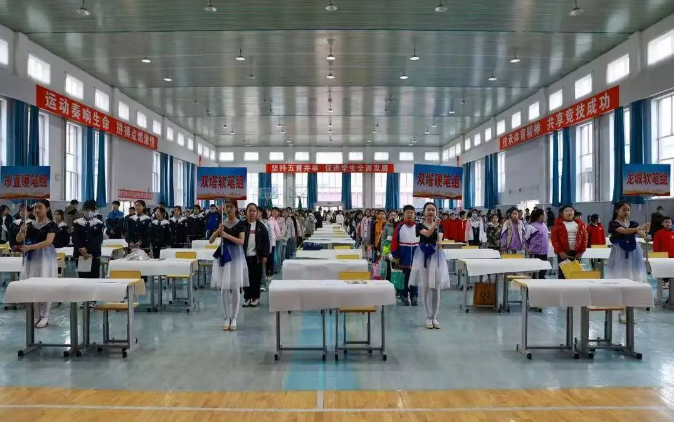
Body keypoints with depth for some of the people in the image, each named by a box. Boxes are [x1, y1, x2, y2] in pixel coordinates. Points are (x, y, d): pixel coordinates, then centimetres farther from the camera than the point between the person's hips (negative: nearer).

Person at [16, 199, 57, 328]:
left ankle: (45, 316, 2)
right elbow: (18, 239, 4)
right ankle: (35, 315, 13)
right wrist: (21, 231, -17)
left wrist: (30, 247, -28)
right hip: (31, 257, 5)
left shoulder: (51, 224, -6)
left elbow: (48, 242, -18)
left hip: (45, 257, -5)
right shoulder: (29, 224, 8)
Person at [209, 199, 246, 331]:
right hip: (223, 256, 3)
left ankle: (234, 318, 9)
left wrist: (227, 235, -25)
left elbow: (241, 241, -14)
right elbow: (211, 241, 3)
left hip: (236, 256, -3)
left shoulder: (240, 224, -2)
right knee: (224, 288, 2)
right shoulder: (222, 223, 7)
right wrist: (218, 230, -14)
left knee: (235, 288, -1)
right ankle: (226, 318, 13)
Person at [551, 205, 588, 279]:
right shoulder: (558, 224, 0)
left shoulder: (580, 224, 7)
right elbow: (554, 239, -5)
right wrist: (560, 251, -14)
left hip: (576, 252, 3)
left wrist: (581, 251, -3)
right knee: (562, 273, -1)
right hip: (563, 252, -2)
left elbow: (585, 238, 5)